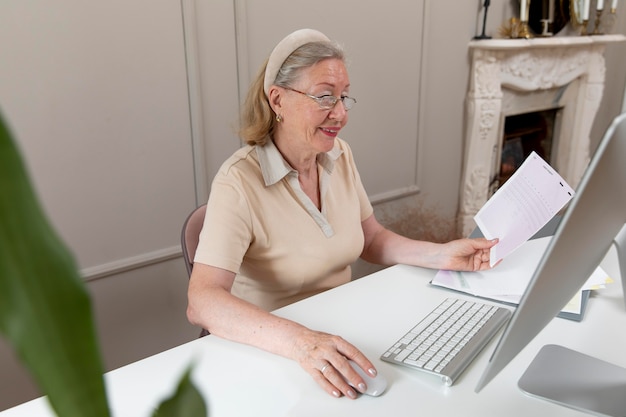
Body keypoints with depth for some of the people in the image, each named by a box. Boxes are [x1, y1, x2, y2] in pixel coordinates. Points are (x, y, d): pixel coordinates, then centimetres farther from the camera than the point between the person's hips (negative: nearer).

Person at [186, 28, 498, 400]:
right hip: (269, 350, -5)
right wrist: (298, 340, -45)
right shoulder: (240, 181, -22)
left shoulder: (340, 155, -2)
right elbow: (202, 302, -31)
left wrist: (441, 255, -6)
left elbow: (371, 240, 9)